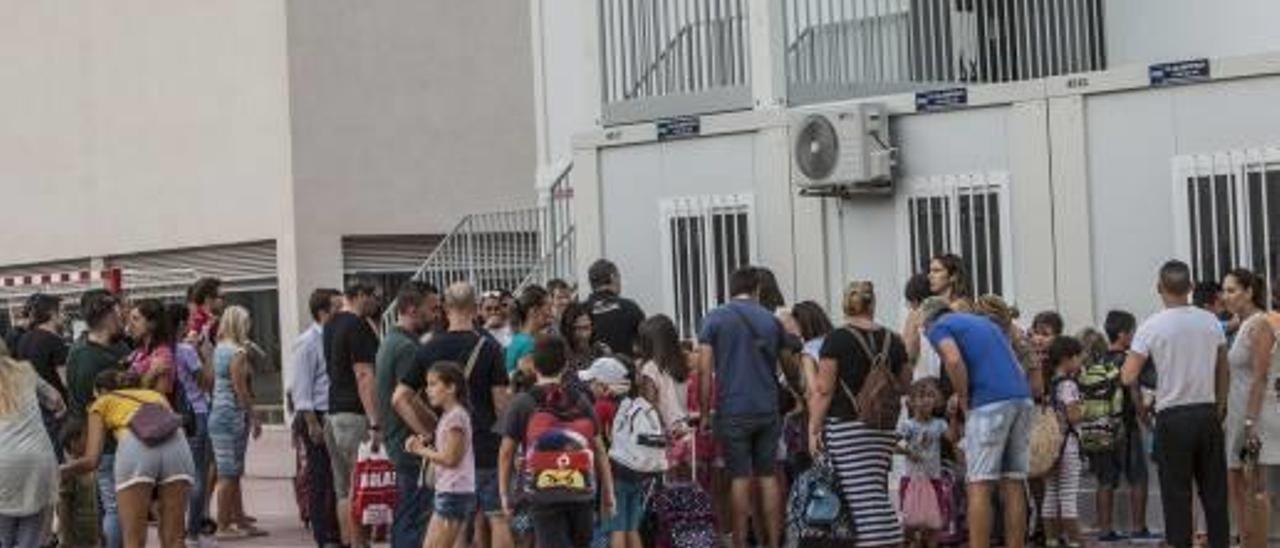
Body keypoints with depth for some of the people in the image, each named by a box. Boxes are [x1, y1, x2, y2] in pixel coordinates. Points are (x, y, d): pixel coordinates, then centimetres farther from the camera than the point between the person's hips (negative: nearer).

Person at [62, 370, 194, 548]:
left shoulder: (102, 403, 29)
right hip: (177, 444, 3)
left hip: (136, 447, -3)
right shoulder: (156, 395, 39)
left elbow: (91, 460, 18)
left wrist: (62, 470, 37)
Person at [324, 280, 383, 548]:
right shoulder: (358, 327, -13)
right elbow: (364, 376, -20)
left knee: (344, 490, 10)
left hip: (334, 412, 9)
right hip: (356, 414, -9)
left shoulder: (331, 326, 16)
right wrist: (374, 423, -23)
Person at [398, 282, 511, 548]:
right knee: (498, 517, 0)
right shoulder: (488, 347, -9)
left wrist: (427, 432, 6)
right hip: (488, 446, -4)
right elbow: (500, 401, -11)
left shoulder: (429, 349, 3)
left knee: (475, 519, 13)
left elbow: (399, 399, 1)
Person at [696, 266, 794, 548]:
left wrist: (704, 411, -1)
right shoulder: (771, 320, 7)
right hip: (768, 409, 2)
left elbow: (704, 369, -6)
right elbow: (789, 361, 13)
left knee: (740, 477, 1)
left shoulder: (715, 319, -1)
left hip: (733, 410, -2)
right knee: (768, 476, 8)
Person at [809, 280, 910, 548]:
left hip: (848, 425, -5)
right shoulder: (892, 340, 8)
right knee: (878, 494, 12)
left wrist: (813, 429, -5)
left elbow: (823, 390, -8)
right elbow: (905, 383, 18)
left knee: (863, 497, -9)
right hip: (886, 426, 5)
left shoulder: (837, 339, -5)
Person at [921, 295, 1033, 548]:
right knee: (1013, 486, 8)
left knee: (980, 487, -5)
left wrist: (964, 402, -1)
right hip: (1022, 398, 7)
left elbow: (954, 361, -13)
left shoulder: (938, 327, 8)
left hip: (990, 404, -7)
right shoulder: (985, 322, 29)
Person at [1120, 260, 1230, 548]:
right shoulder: (1211, 322, 3)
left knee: (1177, 494, 1)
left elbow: (1128, 378, -12)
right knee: (1214, 490, 10)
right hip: (1208, 411, 3)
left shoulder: (1151, 327, -9)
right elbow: (1223, 371, 9)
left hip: (1172, 417, -3)